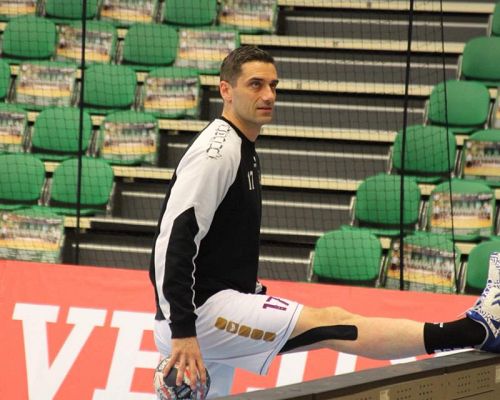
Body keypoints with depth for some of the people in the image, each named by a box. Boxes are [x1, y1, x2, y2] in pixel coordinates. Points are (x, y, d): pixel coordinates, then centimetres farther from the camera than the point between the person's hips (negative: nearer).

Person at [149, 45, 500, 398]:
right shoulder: (217, 152, -13)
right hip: (201, 311, -11)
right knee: (332, 324, -14)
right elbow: (175, 239, -22)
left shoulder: (242, 149, 18)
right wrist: (183, 331, -27)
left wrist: (252, 289, 17)